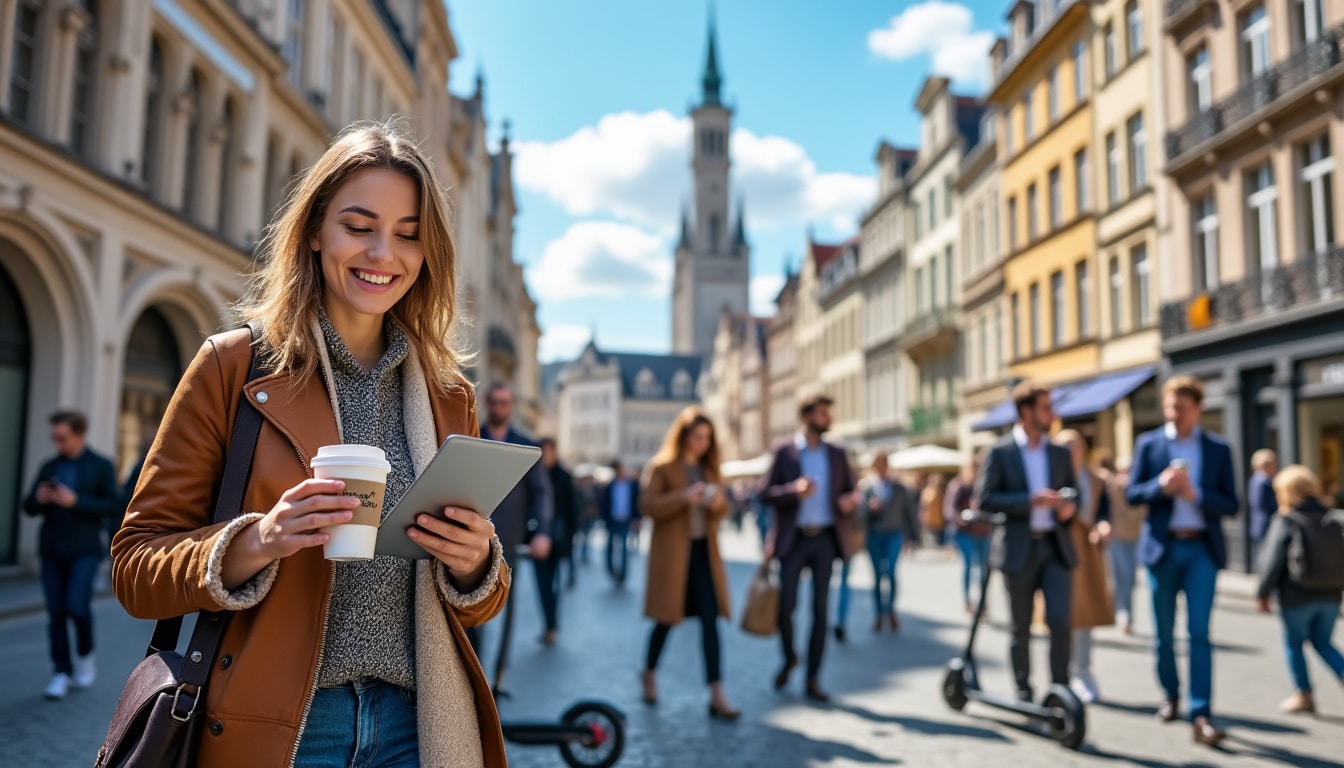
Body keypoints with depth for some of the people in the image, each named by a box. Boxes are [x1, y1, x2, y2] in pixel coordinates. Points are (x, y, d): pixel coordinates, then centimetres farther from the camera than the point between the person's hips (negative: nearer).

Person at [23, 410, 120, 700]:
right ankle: (62, 673, 12)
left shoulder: (101, 466, 0)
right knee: (55, 612, 3)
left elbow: (113, 506, -7)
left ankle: (85, 654, 13)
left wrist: (76, 502, -17)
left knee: (76, 606, -14)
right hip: (52, 549, 4)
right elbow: (30, 508, 13)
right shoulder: (49, 467, 11)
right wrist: (38, 499, -9)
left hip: (84, 549, -4)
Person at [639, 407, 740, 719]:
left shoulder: (709, 468, 14)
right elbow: (647, 506, -12)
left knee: (710, 620, -4)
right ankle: (650, 673, 33)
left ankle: (717, 695, -5)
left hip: (703, 551, 4)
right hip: (671, 551, -4)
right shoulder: (661, 467, -3)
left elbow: (724, 510, 14)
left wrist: (718, 502, -9)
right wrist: (683, 497, -23)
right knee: (666, 618, 6)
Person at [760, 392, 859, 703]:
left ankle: (813, 679, 11)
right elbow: (765, 493, -4)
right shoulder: (784, 452, 1)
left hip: (824, 539, 3)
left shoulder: (837, 454, 10)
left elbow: (850, 492, 13)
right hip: (794, 540, -2)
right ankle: (789, 658, 23)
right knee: (786, 605, -6)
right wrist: (794, 490, -22)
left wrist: (850, 501, -11)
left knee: (820, 610, 2)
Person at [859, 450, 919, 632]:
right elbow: (859, 511, 1)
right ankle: (879, 614, 11)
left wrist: (913, 536, 9)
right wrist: (869, 507, -19)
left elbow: (911, 512, 11)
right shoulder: (866, 486, 5)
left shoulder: (898, 487, 6)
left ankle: (890, 607, 3)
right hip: (874, 535, 0)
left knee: (891, 571, -16)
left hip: (894, 535, 0)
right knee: (878, 575, 2)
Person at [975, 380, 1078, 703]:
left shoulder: (1060, 453, 11)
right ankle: (1023, 690, 22)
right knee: (1021, 627, 8)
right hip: (1019, 549, -3)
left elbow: (1072, 495, 17)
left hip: (1056, 547, 3)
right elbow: (985, 499, -11)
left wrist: (1069, 507, -6)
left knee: (1060, 620, -9)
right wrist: (1031, 500, -19)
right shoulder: (1000, 452, -3)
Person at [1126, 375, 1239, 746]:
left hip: (1202, 549, -1)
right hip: (1162, 547, 1)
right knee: (1164, 631, 10)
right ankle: (1171, 695, 30)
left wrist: (1195, 494, -17)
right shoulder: (1148, 444, 4)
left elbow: (1230, 505, 0)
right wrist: (1159, 486, -18)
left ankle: (1201, 715, -7)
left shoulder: (1218, 449, 4)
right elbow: (1131, 494, 2)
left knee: (1199, 632, -8)